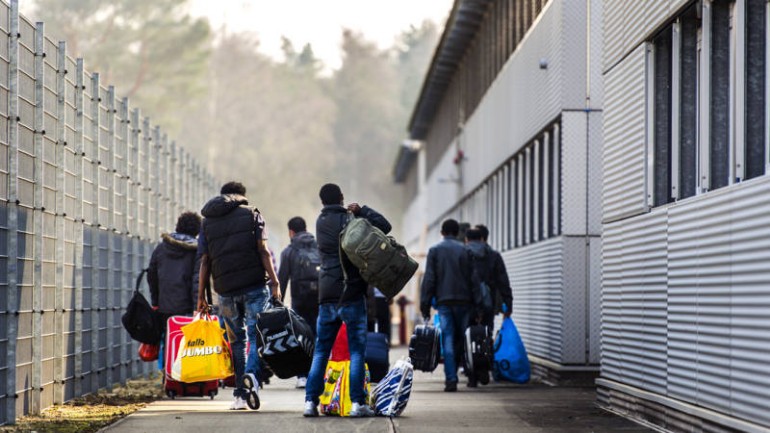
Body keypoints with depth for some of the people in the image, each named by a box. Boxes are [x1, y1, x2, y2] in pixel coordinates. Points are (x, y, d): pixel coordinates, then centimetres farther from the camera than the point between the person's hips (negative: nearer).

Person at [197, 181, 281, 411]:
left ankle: (240, 395, 10)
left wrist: (201, 295, 9)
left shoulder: (207, 222, 13)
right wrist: (274, 283, -4)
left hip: (225, 290, 3)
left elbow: (205, 262, 7)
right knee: (257, 336, -2)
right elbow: (263, 251, -4)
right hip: (254, 286, -3)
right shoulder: (251, 214, 6)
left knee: (237, 341, 12)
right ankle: (251, 376, -28)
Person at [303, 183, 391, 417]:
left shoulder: (320, 223, 11)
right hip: (351, 293, -4)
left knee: (321, 350, 8)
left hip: (327, 294, 4)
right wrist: (362, 210, -2)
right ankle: (357, 402, -6)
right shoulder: (350, 220, -5)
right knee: (357, 350, -1)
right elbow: (384, 226, -7)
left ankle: (311, 401, 2)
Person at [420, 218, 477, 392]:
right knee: (460, 339, 10)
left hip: (443, 301, -1)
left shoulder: (434, 250, 4)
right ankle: (452, 376, 13)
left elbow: (429, 279, -1)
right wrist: (475, 304, 7)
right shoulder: (465, 250, 5)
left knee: (448, 340, -3)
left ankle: (451, 379, -11)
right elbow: (472, 278, 3)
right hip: (463, 300, 1)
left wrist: (425, 304, 1)